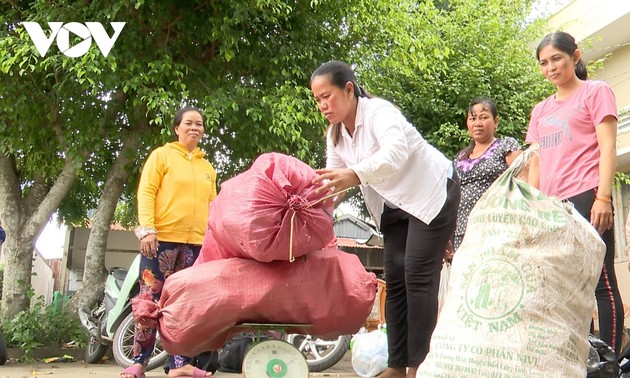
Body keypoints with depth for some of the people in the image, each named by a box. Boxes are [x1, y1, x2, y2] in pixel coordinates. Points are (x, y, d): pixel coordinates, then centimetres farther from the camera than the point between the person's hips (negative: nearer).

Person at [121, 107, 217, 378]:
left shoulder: (208, 168, 20)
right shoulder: (162, 155, 6)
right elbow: (146, 192, -3)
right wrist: (147, 229, -15)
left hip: (196, 243, 5)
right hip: (162, 238, -5)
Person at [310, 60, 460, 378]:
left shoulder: (379, 111, -24)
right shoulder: (335, 134, 1)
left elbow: (396, 152, -44)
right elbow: (334, 179, -3)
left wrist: (354, 175, -59)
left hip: (432, 194, -8)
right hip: (396, 206, 8)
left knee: (418, 276, -12)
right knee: (395, 279, 3)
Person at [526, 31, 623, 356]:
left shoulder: (595, 91, 7)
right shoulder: (541, 110, 23)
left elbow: (607, 147, -2)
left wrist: (603, 198, -13)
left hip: (586, 197, -6)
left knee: (600, 283, -8)